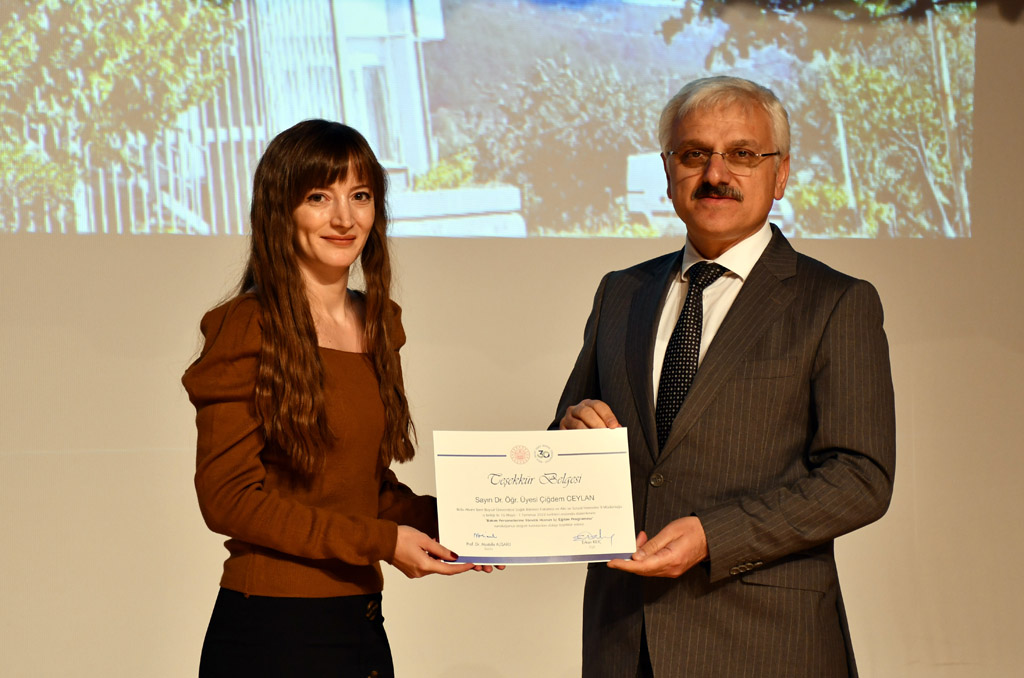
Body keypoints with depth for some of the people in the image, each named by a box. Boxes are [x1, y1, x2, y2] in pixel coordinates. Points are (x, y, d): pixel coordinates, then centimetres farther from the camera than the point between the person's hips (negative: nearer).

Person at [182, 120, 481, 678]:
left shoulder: (377, 324, 11)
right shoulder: (246, 330, -10)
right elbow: (228, 496, -14)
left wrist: (441, 520, -2)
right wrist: (380, 541, -16)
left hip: (362, 626, 6)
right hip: (271, 631, -6)